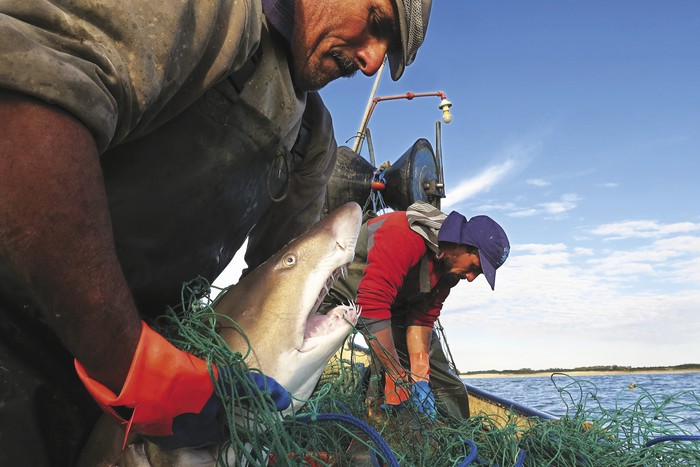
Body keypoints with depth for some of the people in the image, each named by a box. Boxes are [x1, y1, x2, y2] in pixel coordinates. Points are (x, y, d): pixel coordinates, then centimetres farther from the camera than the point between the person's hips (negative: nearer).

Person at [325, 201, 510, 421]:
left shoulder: (452, 265, -7)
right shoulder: (406, 236, -35)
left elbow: (422, 319, -8)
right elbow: (372, 305, -40)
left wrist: (420, 375, -21)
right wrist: (397, 377, -35)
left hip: (396, 307, 7)